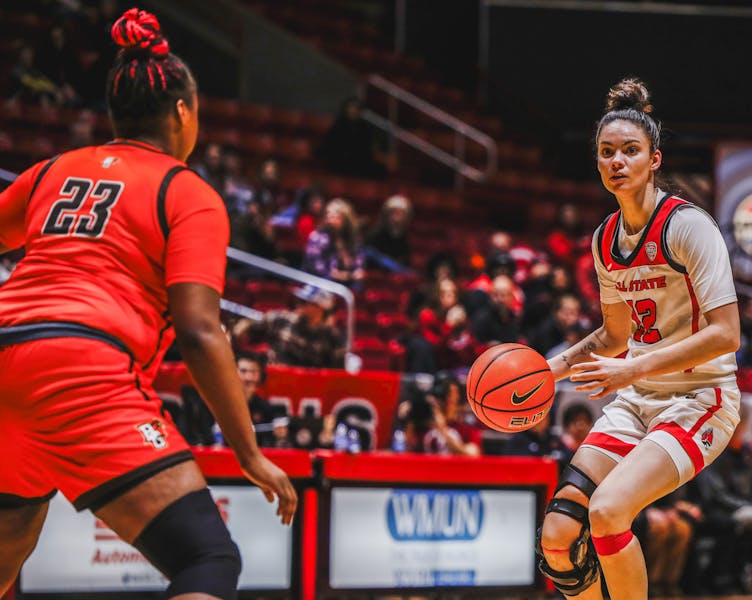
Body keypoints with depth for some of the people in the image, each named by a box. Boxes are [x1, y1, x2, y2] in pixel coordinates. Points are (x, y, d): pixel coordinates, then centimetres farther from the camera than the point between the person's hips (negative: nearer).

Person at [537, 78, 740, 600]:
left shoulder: (688, 225, -15)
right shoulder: (605, 239, 7)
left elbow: (725, 334, -21)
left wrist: (636, 368, -25)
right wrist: (554, 366, 6)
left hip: (699, 400, -6)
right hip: (637, 401, 7)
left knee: (607, 510, -28)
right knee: (559, 535, -8)